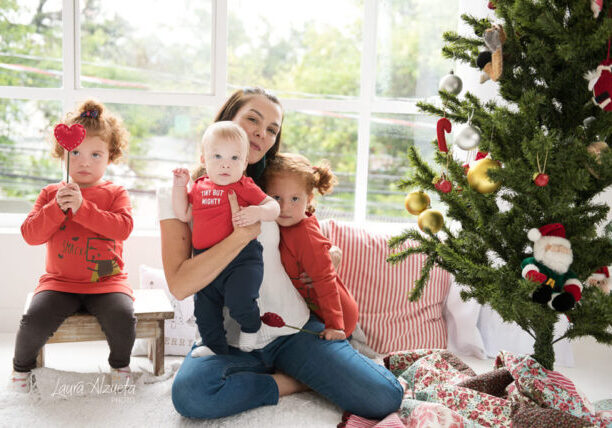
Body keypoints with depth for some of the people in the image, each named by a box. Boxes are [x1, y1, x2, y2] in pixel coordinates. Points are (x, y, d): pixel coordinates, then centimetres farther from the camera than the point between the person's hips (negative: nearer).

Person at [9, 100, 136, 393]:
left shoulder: (115, 194, 5)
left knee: (122, 318, -27)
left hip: (107, 281, -1)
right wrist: (57, 208, -17)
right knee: (35, 319, -23)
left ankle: (120, 363, 7)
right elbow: (30, 234, -2)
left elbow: (123, 227, -15)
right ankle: (22, 364, 11)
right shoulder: (51, 194, 9)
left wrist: (81, 207, -21)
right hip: (60, 281, 1)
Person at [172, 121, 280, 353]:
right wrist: (179, 186, 8)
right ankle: (216, 350, 35)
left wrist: (258, 212, -24)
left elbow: (274, 207, -4)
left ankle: (251, 325, 7)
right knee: (205, 314, 12)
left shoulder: (244, 186, -1)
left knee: (238, 300, -27)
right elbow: (183, 214, 15)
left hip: (242, 257, -5)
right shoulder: (199, 187, 13)